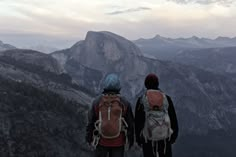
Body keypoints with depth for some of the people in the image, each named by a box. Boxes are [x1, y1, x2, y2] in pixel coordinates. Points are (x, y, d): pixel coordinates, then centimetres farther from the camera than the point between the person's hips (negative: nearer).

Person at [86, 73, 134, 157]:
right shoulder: (124, 103, -9)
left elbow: (91, 121, -2)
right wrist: (130, 139, 11)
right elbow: (130, 123, -2)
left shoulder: (97, 102, -9)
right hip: (118, 142, 0)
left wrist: (89, 138, 12)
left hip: (101, 141, 1)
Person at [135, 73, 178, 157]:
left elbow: (138, 121, -4)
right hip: (165, 138, 1)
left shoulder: (141, 100, -4)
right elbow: (173, 118, 2)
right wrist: (174, 135, 12)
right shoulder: (166, 98, 0)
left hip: (148, 138, -1)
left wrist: (138, 138, 5)